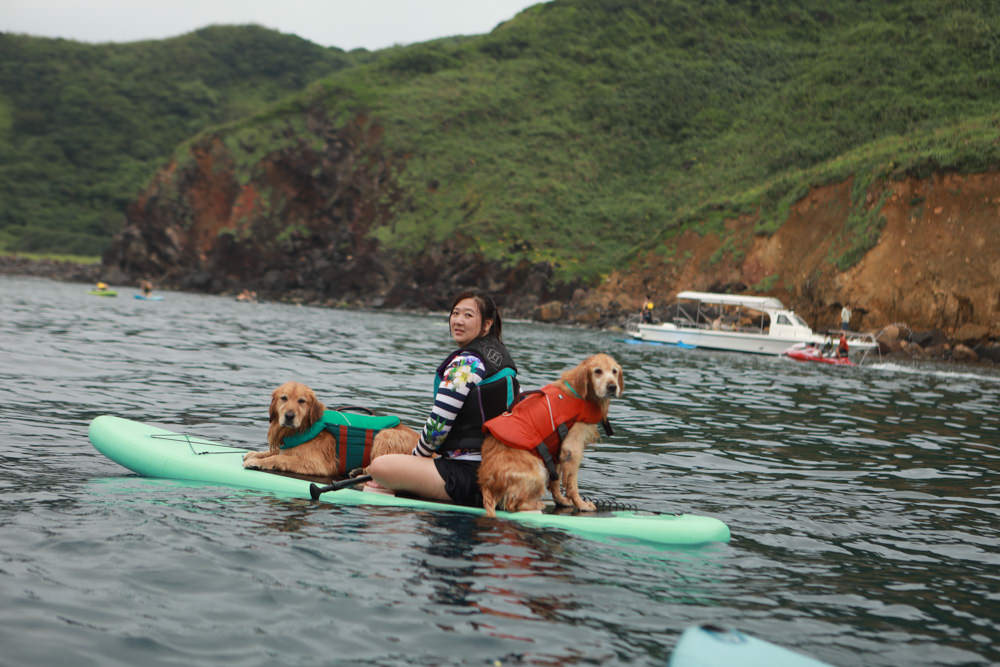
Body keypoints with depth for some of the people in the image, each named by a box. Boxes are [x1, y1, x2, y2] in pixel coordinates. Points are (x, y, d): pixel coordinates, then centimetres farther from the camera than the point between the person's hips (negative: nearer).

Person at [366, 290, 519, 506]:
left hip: (467, 475, -10)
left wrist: (417, 456, 3)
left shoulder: (466, 362, -15)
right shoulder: (504, 359, 13)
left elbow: (439, 423, -15)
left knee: (379, 467, -18)